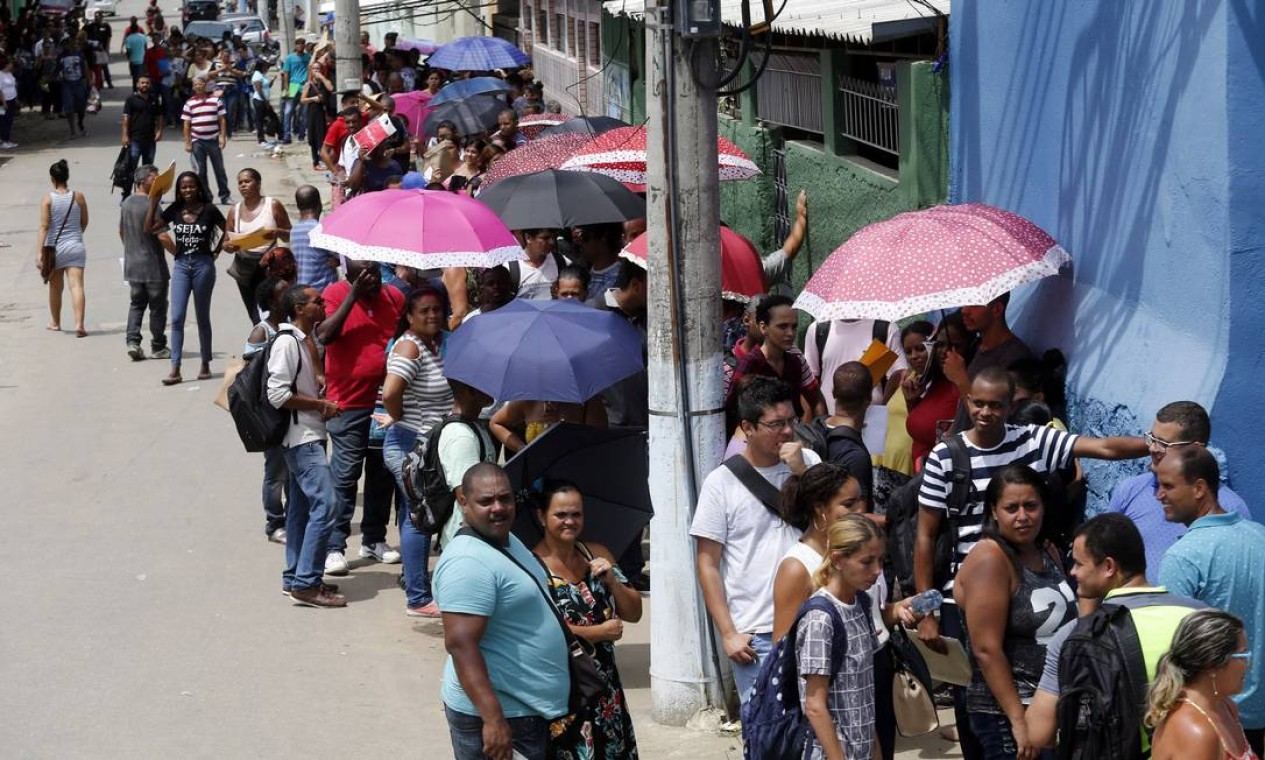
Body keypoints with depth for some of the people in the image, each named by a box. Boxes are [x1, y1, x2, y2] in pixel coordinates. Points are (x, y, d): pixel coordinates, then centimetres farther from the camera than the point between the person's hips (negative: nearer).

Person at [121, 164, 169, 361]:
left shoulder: (126, 203, 6)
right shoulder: (151, 206, -18)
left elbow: (121, 231, 16)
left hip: (132, 264, 7)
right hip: (153, 266, -7)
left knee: (136, 303, 15)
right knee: (157, 307, 5)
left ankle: (133, 341, -1)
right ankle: (158, 347, 12)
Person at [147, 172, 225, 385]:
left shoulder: (209, 210, -3)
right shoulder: (174, 211, 5)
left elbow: (227, 231, 8)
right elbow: (150, 227, 2)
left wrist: (216, 251, 2)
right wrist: (153, 202, -2)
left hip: (203, 265, -2)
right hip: (181, 265, 2)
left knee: (202, 317, 8)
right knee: (177, 318, -6)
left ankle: (205, 365, 20)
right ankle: (175, 370, -8)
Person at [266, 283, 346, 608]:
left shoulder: (306, 341, 15)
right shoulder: (287, 343, -15)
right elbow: (278, 394, -21)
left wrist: (323, 403, 11)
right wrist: (321, 405, -16)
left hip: (308, 437, 10)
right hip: (302, 437, -10)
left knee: (302, 506, 13)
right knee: (324, 504, -15)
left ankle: (295, 578, 19)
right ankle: (306, 582, -15)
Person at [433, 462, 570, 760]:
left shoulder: (509, 541, 11)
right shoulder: (469, 562, -21)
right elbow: (460, 643, -28)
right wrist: (493, 718, -33)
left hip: (531, 711, 10)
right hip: (501, 718, -10)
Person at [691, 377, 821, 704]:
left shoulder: (807, 462, 6)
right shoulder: (722, 481, -2)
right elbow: (707, 563, -1)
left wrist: (802, 472, -11)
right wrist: (728, 633, -7)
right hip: (755, 635, -3)